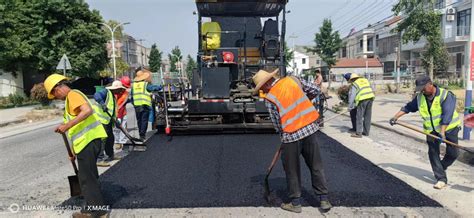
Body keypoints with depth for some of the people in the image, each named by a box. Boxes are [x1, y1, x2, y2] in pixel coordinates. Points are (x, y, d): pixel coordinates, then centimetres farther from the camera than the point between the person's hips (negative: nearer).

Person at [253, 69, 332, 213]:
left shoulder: (269, 99, -5)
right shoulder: (292, 80, 4)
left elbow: (277, 124, 0)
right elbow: (315, 90, 10)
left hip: (291, 135, -4)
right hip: (310, 128, 4)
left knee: (292, 170, 13)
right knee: (316, 166, 14)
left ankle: (295, 203, 23)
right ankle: (324, 200, 21)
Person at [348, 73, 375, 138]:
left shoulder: (354, 85, 5)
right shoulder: (365, 80, 21)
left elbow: (352, 96, 1)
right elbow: (370, 90, 24)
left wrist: (350, 107, 5)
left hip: (362, 99, -6)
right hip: (370, 97, 6)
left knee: (359, 117, 0)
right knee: (368, 116, 13)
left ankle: (358, 133, -1)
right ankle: (366, 132, 19)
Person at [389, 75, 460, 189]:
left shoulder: (446, 95, -20)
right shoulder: (420, 97, -2)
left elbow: (447, 115, -28)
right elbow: (408, 107, 10)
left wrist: (442, 132, -35)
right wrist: (395, 117, 1)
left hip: (449, 128, -4)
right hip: (432, 130, 4)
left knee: (452, 154, 0)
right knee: (433, 153, -5)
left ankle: (442, 167, 29)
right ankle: (441, 179, 1)